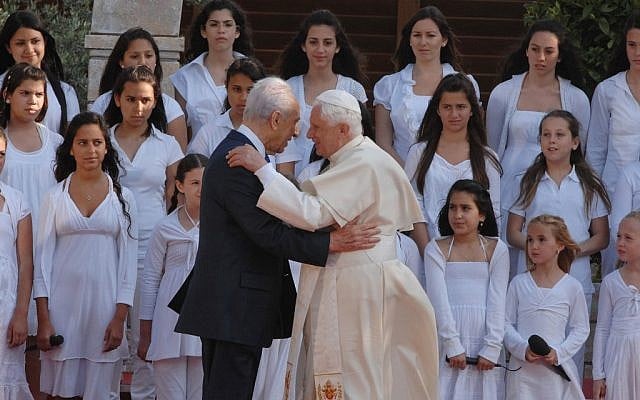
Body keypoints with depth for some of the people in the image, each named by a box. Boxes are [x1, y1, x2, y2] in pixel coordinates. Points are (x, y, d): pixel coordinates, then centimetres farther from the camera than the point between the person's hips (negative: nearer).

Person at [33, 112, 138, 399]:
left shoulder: (122, 198, 6)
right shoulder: (55, 197, 5)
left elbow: (128, 260, 5)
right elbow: (43, 257, 3)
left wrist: (120, 317, -3)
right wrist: (43, 319, -4)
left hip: (104, 303, 0)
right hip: (63, 303, 0)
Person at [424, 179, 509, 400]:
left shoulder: (496, 249, 6)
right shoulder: (436, 249, 4)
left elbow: (497, 301, 0)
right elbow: (438, 299, -3)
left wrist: (492, 348, -8)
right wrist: (452, 345, -11)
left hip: (483, 338, 1)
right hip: (448, 337, -1)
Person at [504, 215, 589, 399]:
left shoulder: (572, 286, 2)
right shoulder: (519, 283, 5)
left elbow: (581, 329, 5)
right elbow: (506, 324, 4)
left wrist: (559, 353, -9)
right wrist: (523, 349, -12)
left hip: (557, 368, -1)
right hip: (522, 368, 1)